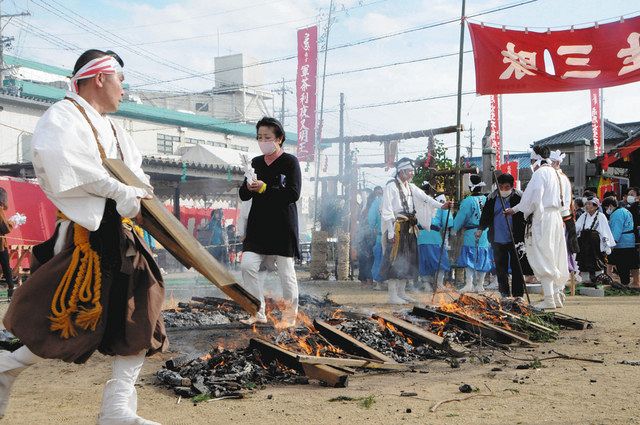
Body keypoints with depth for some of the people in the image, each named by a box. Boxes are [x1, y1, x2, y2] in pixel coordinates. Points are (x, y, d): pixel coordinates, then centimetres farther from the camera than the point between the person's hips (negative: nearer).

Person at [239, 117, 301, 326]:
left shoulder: (290, 162, -3)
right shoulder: (256, 162, 13)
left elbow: (293, 194, -14)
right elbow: (243, 195, 14)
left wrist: (264, 189, -17)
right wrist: (249, 187, -9)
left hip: (283, 225, -5)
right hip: (258, 225, 5)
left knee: (286, 272, -1)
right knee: (247, 265, -6)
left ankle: (290, 315, 15)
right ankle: (259, 313, 5)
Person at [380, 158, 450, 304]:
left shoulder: (411, 187, 15)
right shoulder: (391, 186, -8)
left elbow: (425, 198, 8)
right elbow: (387, 210, -12)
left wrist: (441, 205, -7)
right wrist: (391, 232, -17)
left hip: (409, 228, 8)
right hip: (397, 227, -8)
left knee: (407, 260, 11)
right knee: (395, 259, -7)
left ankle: (402, 293, 20)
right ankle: (393, 295, -3)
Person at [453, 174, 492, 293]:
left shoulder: (468, 201, -12)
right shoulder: (486, 199, 2)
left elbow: (460, 217, -5)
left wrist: (455, 230, 10)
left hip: (471, 235, -5)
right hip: (485, 234, 5)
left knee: (469, 259, -1)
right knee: (483, 259, 10)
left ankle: (469, 283, -10)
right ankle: (480, 285, 16)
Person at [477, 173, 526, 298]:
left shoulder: (518, 197, -4)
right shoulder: (492, 197, 6)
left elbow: (525, 216, -3)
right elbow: (486, 214, 15)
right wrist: (480, 228, 4)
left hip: (515, 239, -3)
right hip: (497, 239, 3)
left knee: (517, 267, 1)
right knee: (500, 267, 7)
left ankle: (518, 294, 7)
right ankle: (504, 293, 16)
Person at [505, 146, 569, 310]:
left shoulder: (540, 173, -10)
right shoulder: (553, 172, 17)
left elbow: (533, 199, -16)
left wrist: (515, 210, -3)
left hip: (542, 218, -9)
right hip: (556, 217, 9)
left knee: (543, 258, -7)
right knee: (553, 257, 13)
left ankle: (549, 299, -9)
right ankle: (556, 295, 16)